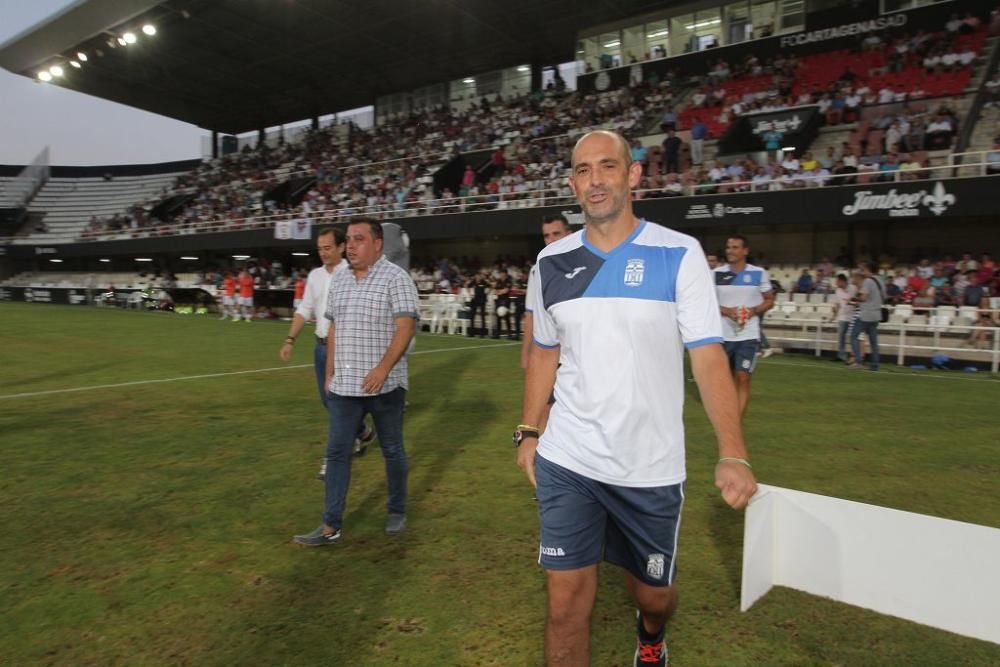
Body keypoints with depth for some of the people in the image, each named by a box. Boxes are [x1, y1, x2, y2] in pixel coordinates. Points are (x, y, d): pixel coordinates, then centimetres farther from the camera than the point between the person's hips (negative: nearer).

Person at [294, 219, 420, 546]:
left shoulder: (395, 278, -9)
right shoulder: (338, 279, 11)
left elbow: (405, 328, -16)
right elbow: (334, 328, 17)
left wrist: (383, 368, -27)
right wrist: (329, 372, 13)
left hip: (384, 385, -5)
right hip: (344, 385, 6)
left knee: (392, 451, 10)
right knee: (337, 452, 4)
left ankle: (397, 511, 28)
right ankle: (331, 526, 11)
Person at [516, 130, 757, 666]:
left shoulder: (679, 255, -7)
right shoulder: (551, 262, 3)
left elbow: (708, 357, -11)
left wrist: (733, 455, -21)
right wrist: (527, 433, 10)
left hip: (651, 468, -1)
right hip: (564, 461, 2)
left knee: (653, 592, 17)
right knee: (566, 602, 3)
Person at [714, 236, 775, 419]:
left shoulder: (759, 273, 0)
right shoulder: (716, 273, 1)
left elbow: (769, 301, 8)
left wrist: (753, 311, -12)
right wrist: (727, 311, -13)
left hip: (749, 335, -2)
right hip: (723, 335, 2)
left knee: (743, 378, -8)